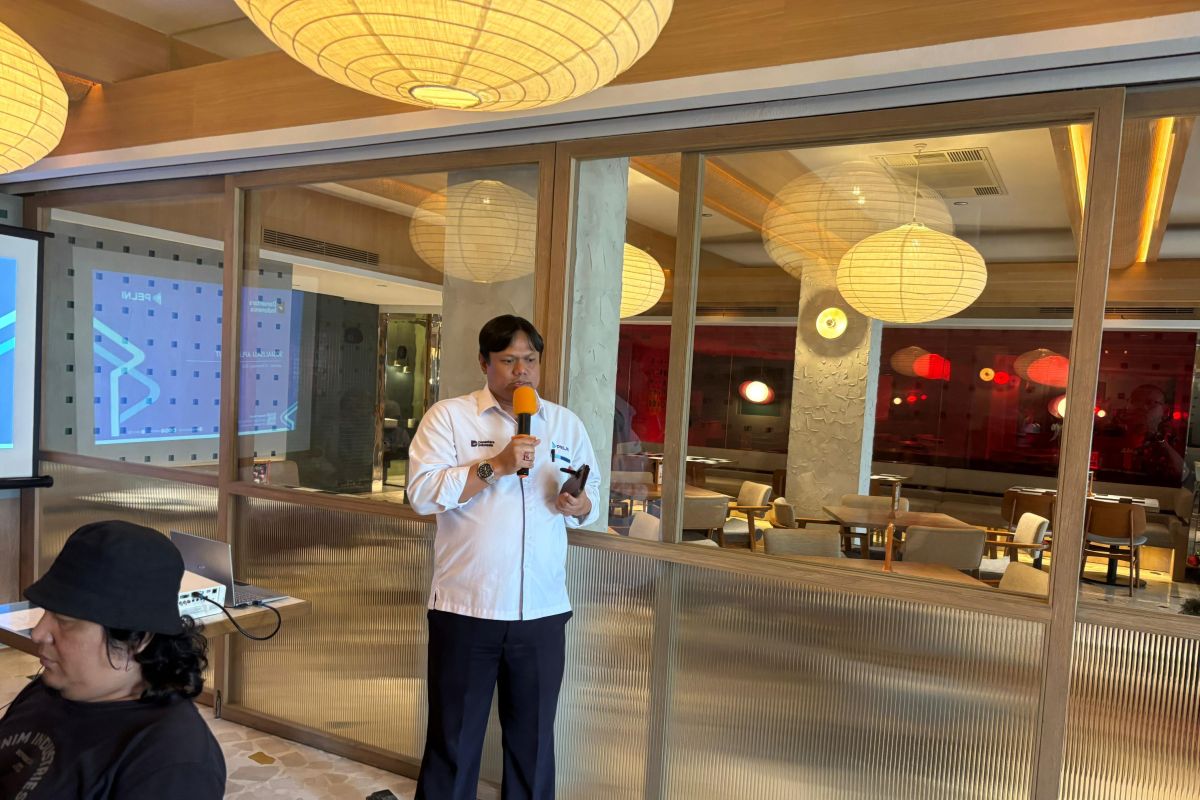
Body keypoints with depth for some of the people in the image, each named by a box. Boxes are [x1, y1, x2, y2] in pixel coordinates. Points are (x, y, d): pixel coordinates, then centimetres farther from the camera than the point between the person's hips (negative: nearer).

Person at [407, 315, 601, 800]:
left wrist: (578, 505, -12)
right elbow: (422, 493, -13)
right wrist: (495, 466, -20)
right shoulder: (448, 416, -3)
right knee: (454, 735, 13)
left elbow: (591, 502, 11)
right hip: (465, 609, -3)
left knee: (533, 737, 16)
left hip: (542, 611, 3)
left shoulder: (567, 425, 8)